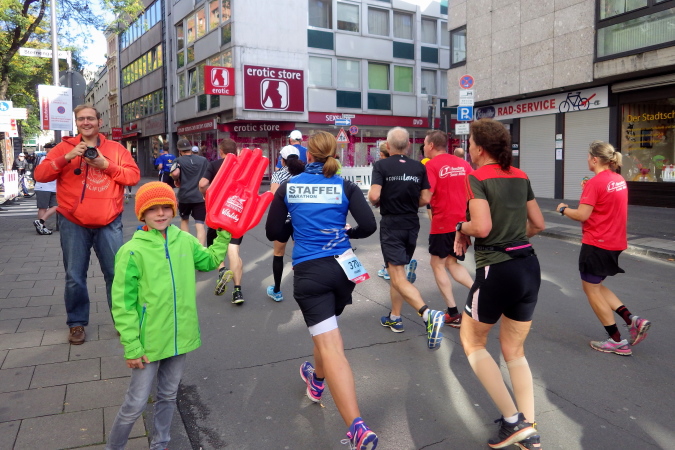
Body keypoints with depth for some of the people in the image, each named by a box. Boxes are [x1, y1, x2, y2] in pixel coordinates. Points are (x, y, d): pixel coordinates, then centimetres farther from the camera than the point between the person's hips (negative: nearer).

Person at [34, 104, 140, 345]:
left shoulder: (116, 149, 6)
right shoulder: (64, 147, 4)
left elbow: (134, 176, -2)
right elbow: (40, 174, -3)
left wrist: (106, 165, -14)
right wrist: (67, 158, -17)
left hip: (109, 223, 0)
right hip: (73, 223, 0)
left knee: (116, 273, 6)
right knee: (75, 277, 6)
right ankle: (77, 323, 22)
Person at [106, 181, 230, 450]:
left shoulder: (185, 241, -1)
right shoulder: (132, 251, -15)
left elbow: (210, 261, 19)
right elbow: (123, 304, -14)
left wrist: (224, 235, 9)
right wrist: (131, 347, -14)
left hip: (180, 337, 5)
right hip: (149, 342, -4)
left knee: (168, 396, 21)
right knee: (136, 403, 8)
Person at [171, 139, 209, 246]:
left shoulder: (179, 160, 0)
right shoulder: (203, 160, 8)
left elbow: (175, 173, -19)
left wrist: (177, 181, 2)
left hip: (184, 196, 0)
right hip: (200, 196, 0)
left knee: (184, 220, 24)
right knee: (200, 225, -6)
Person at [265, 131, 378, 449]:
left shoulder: (288, 187, 2)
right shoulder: (345, 187, 1)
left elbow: (274, 233, 3)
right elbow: (368, 226, -8)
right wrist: (344, 232, 12)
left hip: (308, 271, -3)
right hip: (342, 267, 3)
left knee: (331, 346, -8)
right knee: (327, 329, 28)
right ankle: (316, 380, 54)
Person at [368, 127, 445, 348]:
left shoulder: (381, 165, -9)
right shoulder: (419, 167, 2)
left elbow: (374, 196, -19)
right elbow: (425, 199, 1)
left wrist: (378, 202, 4)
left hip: (391, 225, -5)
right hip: (412, 225, 5)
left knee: (398, 278, -8)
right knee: (398, 272, 19)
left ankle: (428, 314, -27)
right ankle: (394, 318, 28)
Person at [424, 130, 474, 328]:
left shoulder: (431, 165, -9)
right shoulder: (463, 164, 8)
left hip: (443, 222, -6)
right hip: (463, 221, 6)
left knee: (437, 263, 8)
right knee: (451, 262, 19)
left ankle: (453, 314, 7)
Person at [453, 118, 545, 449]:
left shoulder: (477, 178, -10)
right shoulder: (521, 177, 10)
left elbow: (482, 227, -22)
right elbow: (538, 224, 15)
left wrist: (461, 228, -3)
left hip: (497, 271, -7)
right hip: (530, 267, 7)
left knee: (472, 341, 15)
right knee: (514, 351, 19)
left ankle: (513, 421, 11)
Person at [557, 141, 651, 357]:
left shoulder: (595, 183, -18)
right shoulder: (620, 180, 8)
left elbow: (582, 215, -20)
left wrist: (563, 209, -3)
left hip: (596, 244, -9)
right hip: (615, 243, 9)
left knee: (592, 289, 6)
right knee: (595, 285, 22)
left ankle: (617, 341, 11)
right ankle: (633, 320, 9)